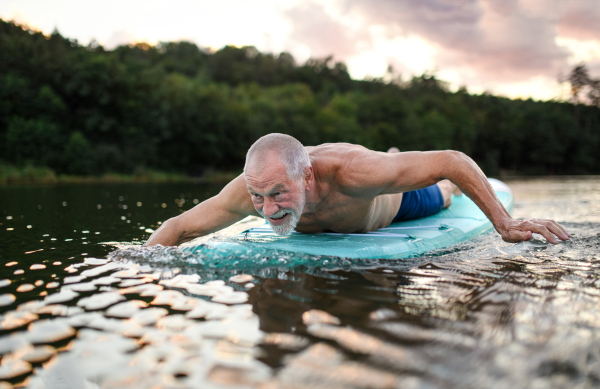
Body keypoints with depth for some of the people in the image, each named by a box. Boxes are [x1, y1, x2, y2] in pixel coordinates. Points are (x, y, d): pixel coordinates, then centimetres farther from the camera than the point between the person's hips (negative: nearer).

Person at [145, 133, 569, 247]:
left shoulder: (352, 169, -53)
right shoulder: (250, 188, -41)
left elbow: (454, 161, -47)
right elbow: (176, 228, -29)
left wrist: (505, 224, -48)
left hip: (393, 197, -2)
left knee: (438, 197, 34)